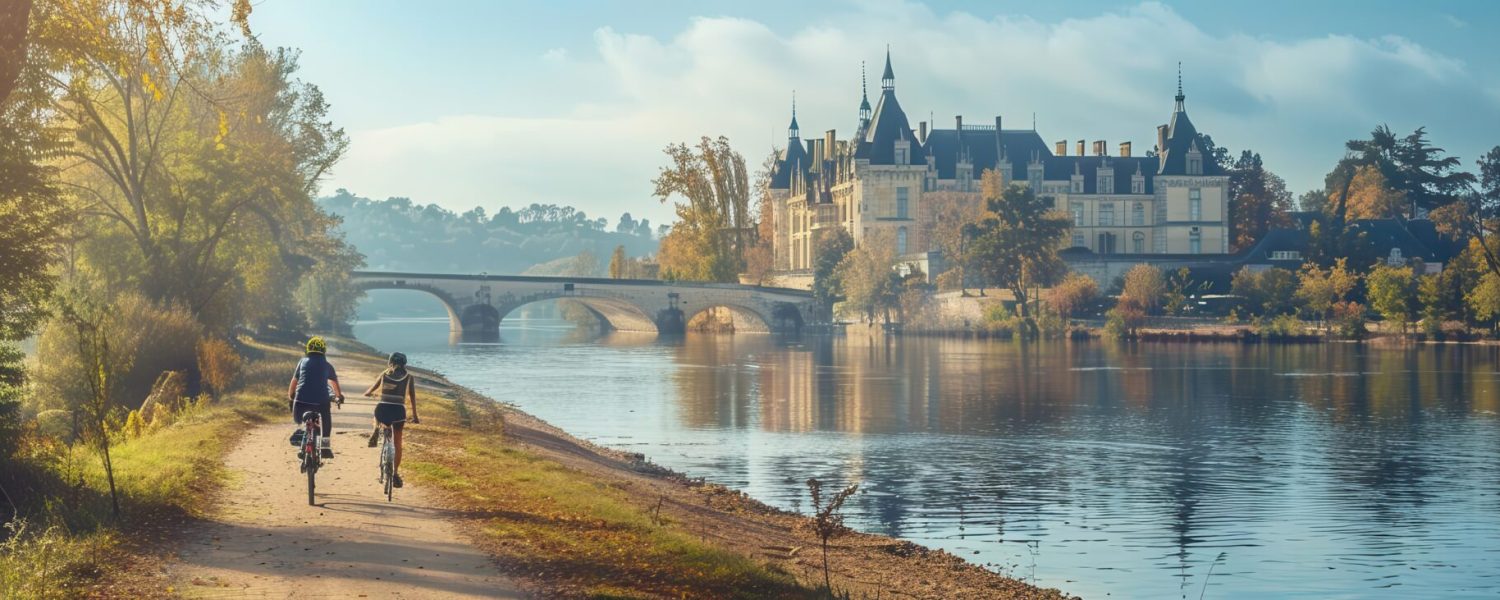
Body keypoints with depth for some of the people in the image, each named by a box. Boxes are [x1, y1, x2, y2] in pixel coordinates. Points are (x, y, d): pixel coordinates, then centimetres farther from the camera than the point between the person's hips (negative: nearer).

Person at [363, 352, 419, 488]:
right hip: (398, 410, -1)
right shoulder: (408, 377, 10)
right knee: (397, 443, 13)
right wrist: (415, 416, 16)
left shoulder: (384, 374, 13)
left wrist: (368, 393, 44)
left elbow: (369, 392, 20)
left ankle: (376, 431, 10)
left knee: (378, 415, 40)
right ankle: (395, 473, 7)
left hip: (382, 408, 1)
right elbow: (412, 398, 9)